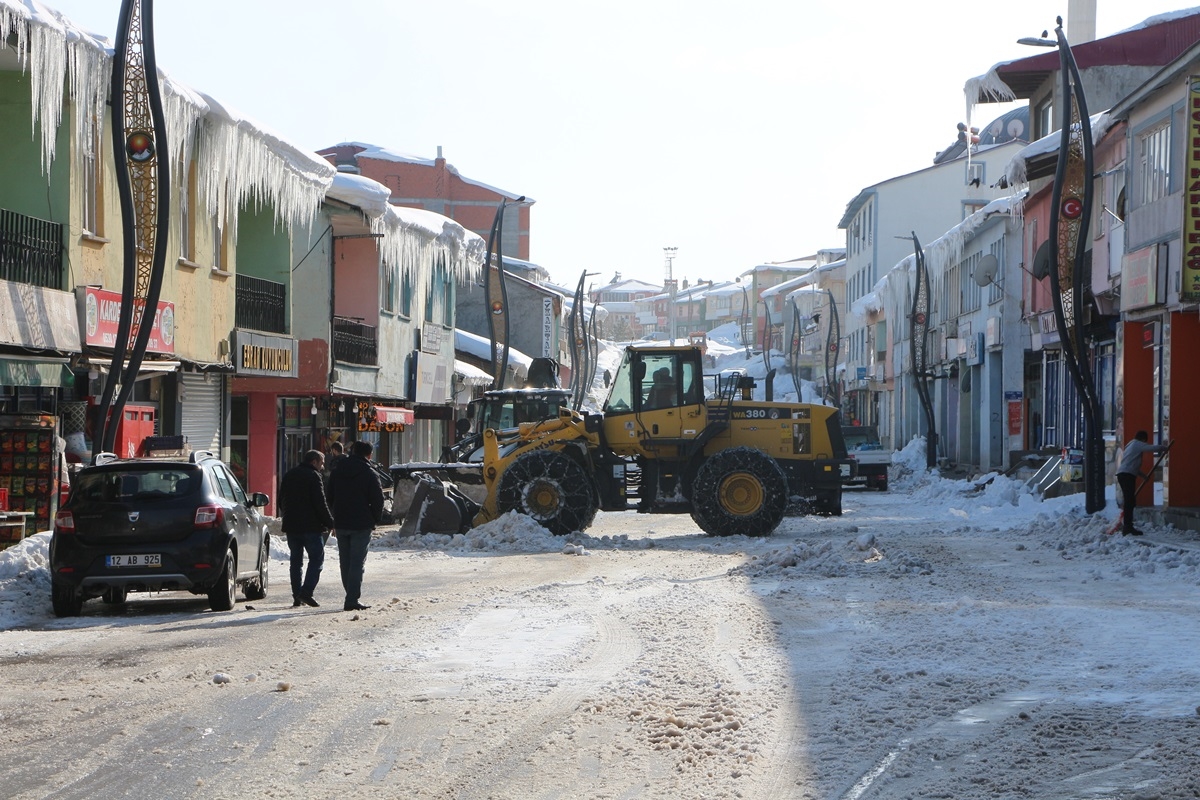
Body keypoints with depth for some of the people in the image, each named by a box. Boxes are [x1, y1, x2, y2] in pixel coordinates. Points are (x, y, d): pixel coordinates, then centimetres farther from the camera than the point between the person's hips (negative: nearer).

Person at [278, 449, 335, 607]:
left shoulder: (288, 475, 14)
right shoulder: (314, 476, -10)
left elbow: (281, 501, 20)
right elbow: (320, 503, -14)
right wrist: (330, 523, -6)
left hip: (291, 527, 7)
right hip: (311, 527, -7)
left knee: (296, 560, 11)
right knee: (316, 558, -1)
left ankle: (296, 596, 9)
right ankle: (306, 592, -15)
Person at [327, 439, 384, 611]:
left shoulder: (337, 471, 8)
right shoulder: (368, 473, -9)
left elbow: (330, 498, 13)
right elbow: (378, 500, -11)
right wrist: (374, 519, 3)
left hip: (340, 524, 5)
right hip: (361, 525, -5)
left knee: (345, 563, 14)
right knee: (357, 563, -4)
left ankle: (351, 597, 19)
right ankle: (352, 600, -10)